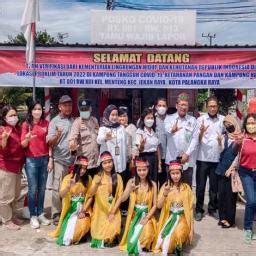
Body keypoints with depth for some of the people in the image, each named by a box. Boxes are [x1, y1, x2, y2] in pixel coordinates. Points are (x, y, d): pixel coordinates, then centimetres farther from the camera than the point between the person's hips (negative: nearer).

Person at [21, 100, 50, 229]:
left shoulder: (46, 123, 4)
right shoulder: (26, 124, -2)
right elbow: (23, 144, -4)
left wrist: (51, 159, -1)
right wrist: (27, 139, -25)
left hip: (44, 159, 2)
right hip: (31, 160, -2)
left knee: (42, 188, 9)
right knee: (33, 189, 0)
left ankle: (40, 214, 21)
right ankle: (33, 216, 12)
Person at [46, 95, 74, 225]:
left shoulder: (74, 121, 12)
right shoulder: (54, 121, -2)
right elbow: (50, 142, -8)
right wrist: (57, 135, -27)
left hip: (73, 159, 5)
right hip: (59, 160, -4)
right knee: (57, 188, -2)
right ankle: (56, 215, 9)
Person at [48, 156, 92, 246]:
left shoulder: (88, 178, -2)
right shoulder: (68, 178, -6)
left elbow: (90, 196, -1)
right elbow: (61, 195, -18)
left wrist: (83, 210, -11)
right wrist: (69, 186, -36)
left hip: (83, 208, 0)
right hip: (70, 209, 0)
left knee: (83, 224, -24)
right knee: (70, 223, -21)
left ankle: (73, 238, 9)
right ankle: (67, 238, 15)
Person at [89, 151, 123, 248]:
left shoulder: (118, 177, 1)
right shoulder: (97, 177, -2)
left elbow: (120, 196, 0)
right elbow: (90, 194, -17)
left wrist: (113, 212, -10)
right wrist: (96, 185, -37)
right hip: (100, 210, 0)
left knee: (112, 230, -19)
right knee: (99, 232, -13)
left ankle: (109, 240, 10)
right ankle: (100, 239, 18)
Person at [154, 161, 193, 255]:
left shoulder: (186, 188, -3)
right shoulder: (165, 186, -1)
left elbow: (190, 209, 0)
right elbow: (159, 206, -10)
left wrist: (191, 229, -2)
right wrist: (165, 193, -28)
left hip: (182, 218, -1)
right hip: (168, 217, 1)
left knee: (176, 234, -31)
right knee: (164, 234, -27)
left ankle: (177, 247, -1)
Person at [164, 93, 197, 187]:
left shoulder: (192, 120, 9)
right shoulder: (169, 118, 6)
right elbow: (166, 130, -16)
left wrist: (187, 153, -8)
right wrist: (172, 130, -40)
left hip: (188, 160, 1)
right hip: (172, 158, 0)